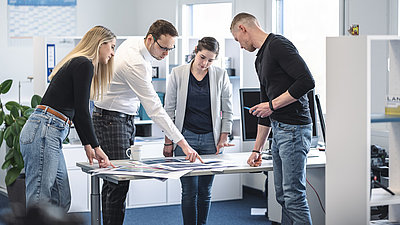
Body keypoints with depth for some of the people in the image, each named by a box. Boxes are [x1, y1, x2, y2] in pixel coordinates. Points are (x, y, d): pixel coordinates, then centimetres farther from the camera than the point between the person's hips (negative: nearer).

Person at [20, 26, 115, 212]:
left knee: (61, 200, 9)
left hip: (50, 134, 10)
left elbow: (74, 111, 29)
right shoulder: (84, 64, -7)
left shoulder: (77, 63, 23)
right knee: (38, 203, -13)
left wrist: (87, 144, 30)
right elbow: (82, 111, -11)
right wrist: (96, 147, -3)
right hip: (43, 133, -10)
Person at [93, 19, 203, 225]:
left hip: (126, 118, 10)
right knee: (118, 182, -13)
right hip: (110, 120, -10)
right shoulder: (135, 64, -28)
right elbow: (154, 109, -31)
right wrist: (182, 142, -33)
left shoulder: (133, 43, 2)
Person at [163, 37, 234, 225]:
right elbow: (169, 109, 4)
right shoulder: (178, 74, 0)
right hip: (185, 138, -1)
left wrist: (223, 138, 1)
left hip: (211, 139, 1)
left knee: (205, 190, 6)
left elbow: (227, 111, 8)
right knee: (190, 190, -5)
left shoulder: (221, 76, 2)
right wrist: (168, 141, 2)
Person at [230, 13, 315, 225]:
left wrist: (272, 104, -15)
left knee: (294, 195, -9)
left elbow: (307, 81, -21)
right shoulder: (260, 59, 19)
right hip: (279, 130, 10)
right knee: (282, 195, 12)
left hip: (294, 129, -10)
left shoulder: (278, 45, -11)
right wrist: (257, 149, 24)